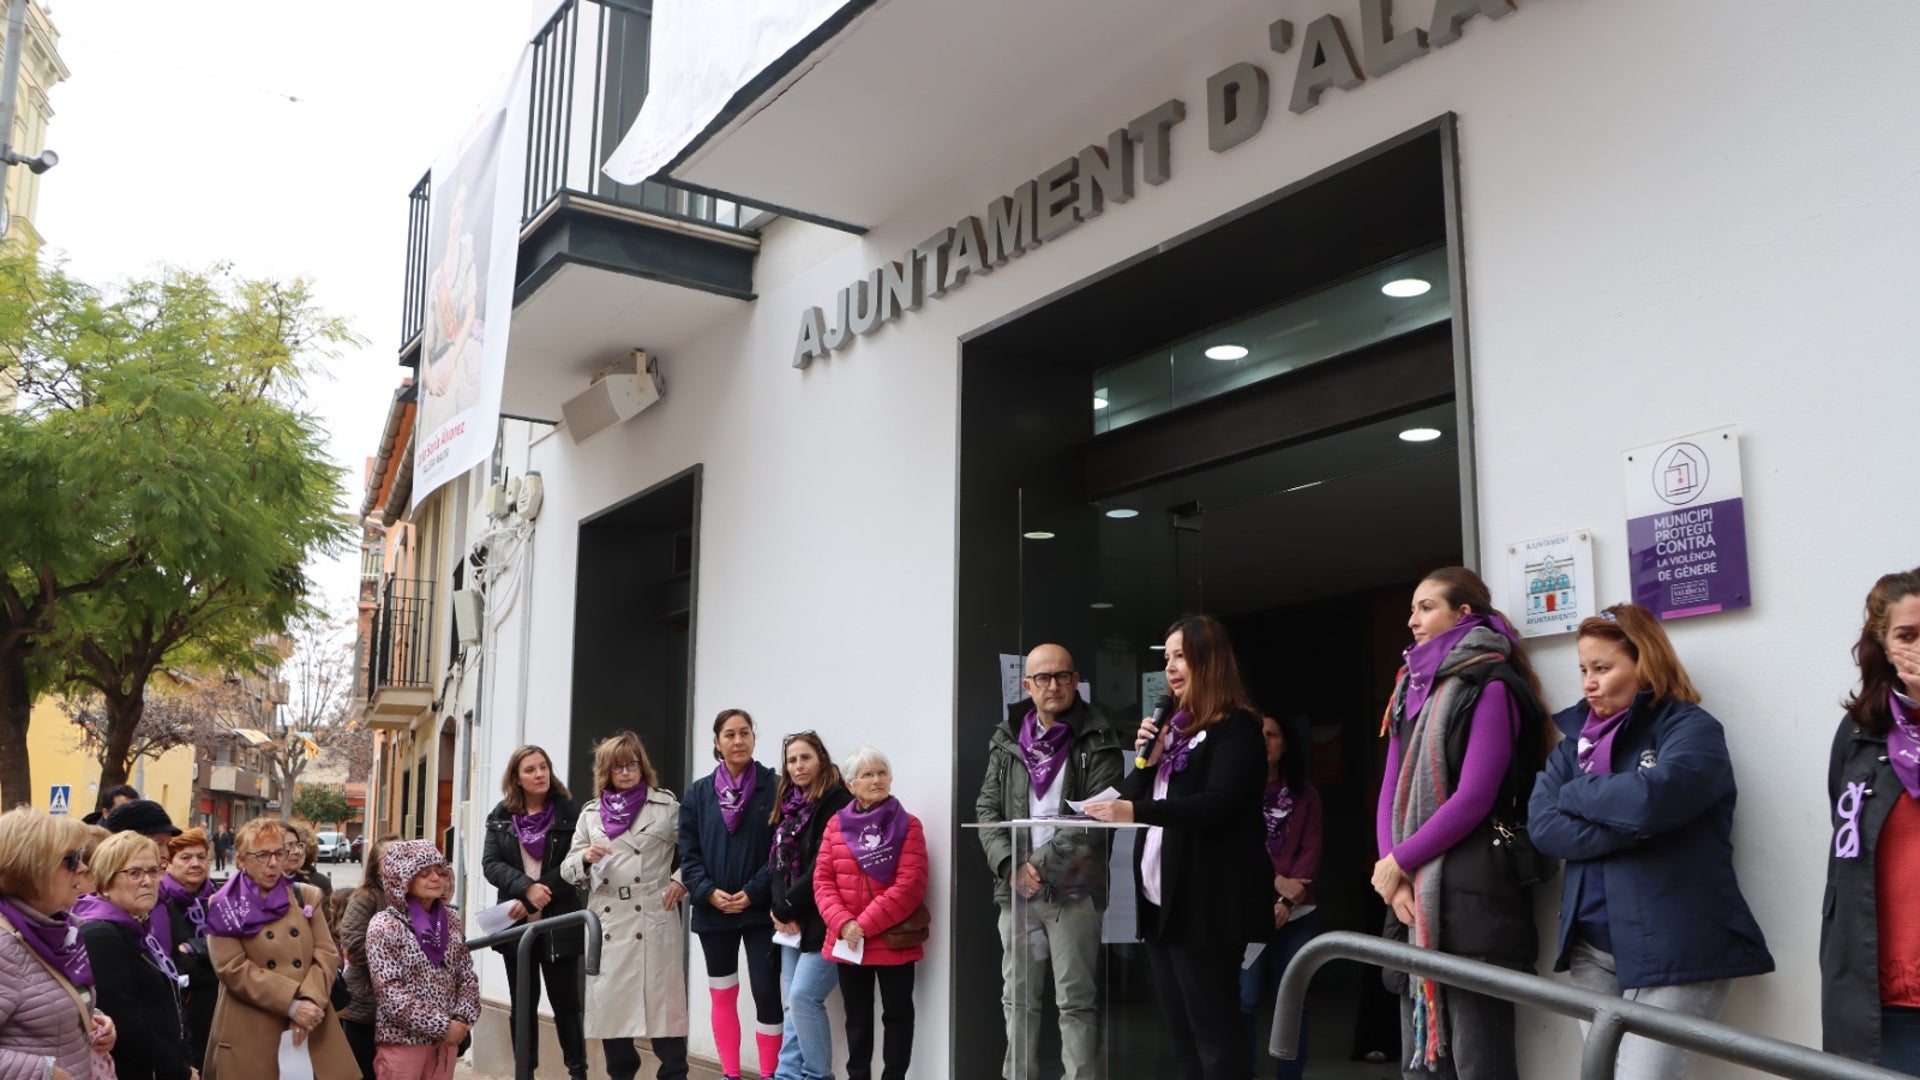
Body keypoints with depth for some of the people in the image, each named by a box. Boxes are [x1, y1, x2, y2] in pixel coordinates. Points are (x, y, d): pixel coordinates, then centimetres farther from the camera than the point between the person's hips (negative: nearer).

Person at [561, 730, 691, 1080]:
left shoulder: (666, 805, 6)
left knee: (661, 1002, -4)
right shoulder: (591, 813, 14)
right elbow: (568, 868, 14)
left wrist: (680, 881, -6)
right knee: (609, 1003, 6)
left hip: (654, 920, -3)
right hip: (607, 923, 3)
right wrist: (585, 858, -6)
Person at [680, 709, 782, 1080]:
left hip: (760, 909, -3)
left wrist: (753, 893, -15)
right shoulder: (699, 792, 6)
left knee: (766, 992, -6)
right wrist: (709, 893, -11)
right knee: (722, 996, 11)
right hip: (713, 911, 3)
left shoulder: (772, 785, -3)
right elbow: (688, 853, 4)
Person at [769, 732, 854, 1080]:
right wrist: (782, 911, -4)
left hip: (821, 921, -8)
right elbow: (777, 863, 11)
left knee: (803, 996, -13)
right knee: (793, 1003, 9)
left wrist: (786, 908, -10)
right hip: (793, 921, 8)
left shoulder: (837, 803, -10)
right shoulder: (789, 804, 15)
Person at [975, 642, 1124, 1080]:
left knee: (1076, 1002, 0)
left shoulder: (1097, 741, -1)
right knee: (1018, 999, 10)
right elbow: (987, 810, 7)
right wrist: (1012, 866, -8)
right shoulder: (1006, 741, 10)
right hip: (1015, 890, 4)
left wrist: (1042, 864, -14)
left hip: (1074, 892, -4)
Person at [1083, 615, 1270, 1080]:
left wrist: (1136, 811, -30)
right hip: (1161, 898, 8)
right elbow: (1133, 797, 17)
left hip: (1206, 902, -8)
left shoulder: (1235, 727, -7)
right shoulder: (1173, 727, 17)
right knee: (1180, 1030, 12)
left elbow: (1218, 803, -22)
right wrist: (1144, 756, -1)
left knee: (1213, 1029, -5)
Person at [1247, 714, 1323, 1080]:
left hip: (1297, 912, 2)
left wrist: (1287, 901, -11)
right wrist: (1275, 882, -14)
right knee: (1245, 1000, -5)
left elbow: (1312, 851, 2)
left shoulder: (1304, 793, 10)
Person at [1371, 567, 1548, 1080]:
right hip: (1415, 900, 8)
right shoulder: (1412, 691, 18)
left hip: (1473, 898, -8)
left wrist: (1398, 862, -9)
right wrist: (1395, 878, -3)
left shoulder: (1490, 688, -6)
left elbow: (1472, 799, -14)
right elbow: (1391, 793, 12)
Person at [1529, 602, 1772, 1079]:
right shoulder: (1577, 737, 14)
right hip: (1591, 947, 6)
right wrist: (1630, 828, -14)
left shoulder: (1691, 729, -3)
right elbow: (1542, 824, -1)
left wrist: (1577, 794, -5)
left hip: (1672, 951, -6)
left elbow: (1651, 798, -24)